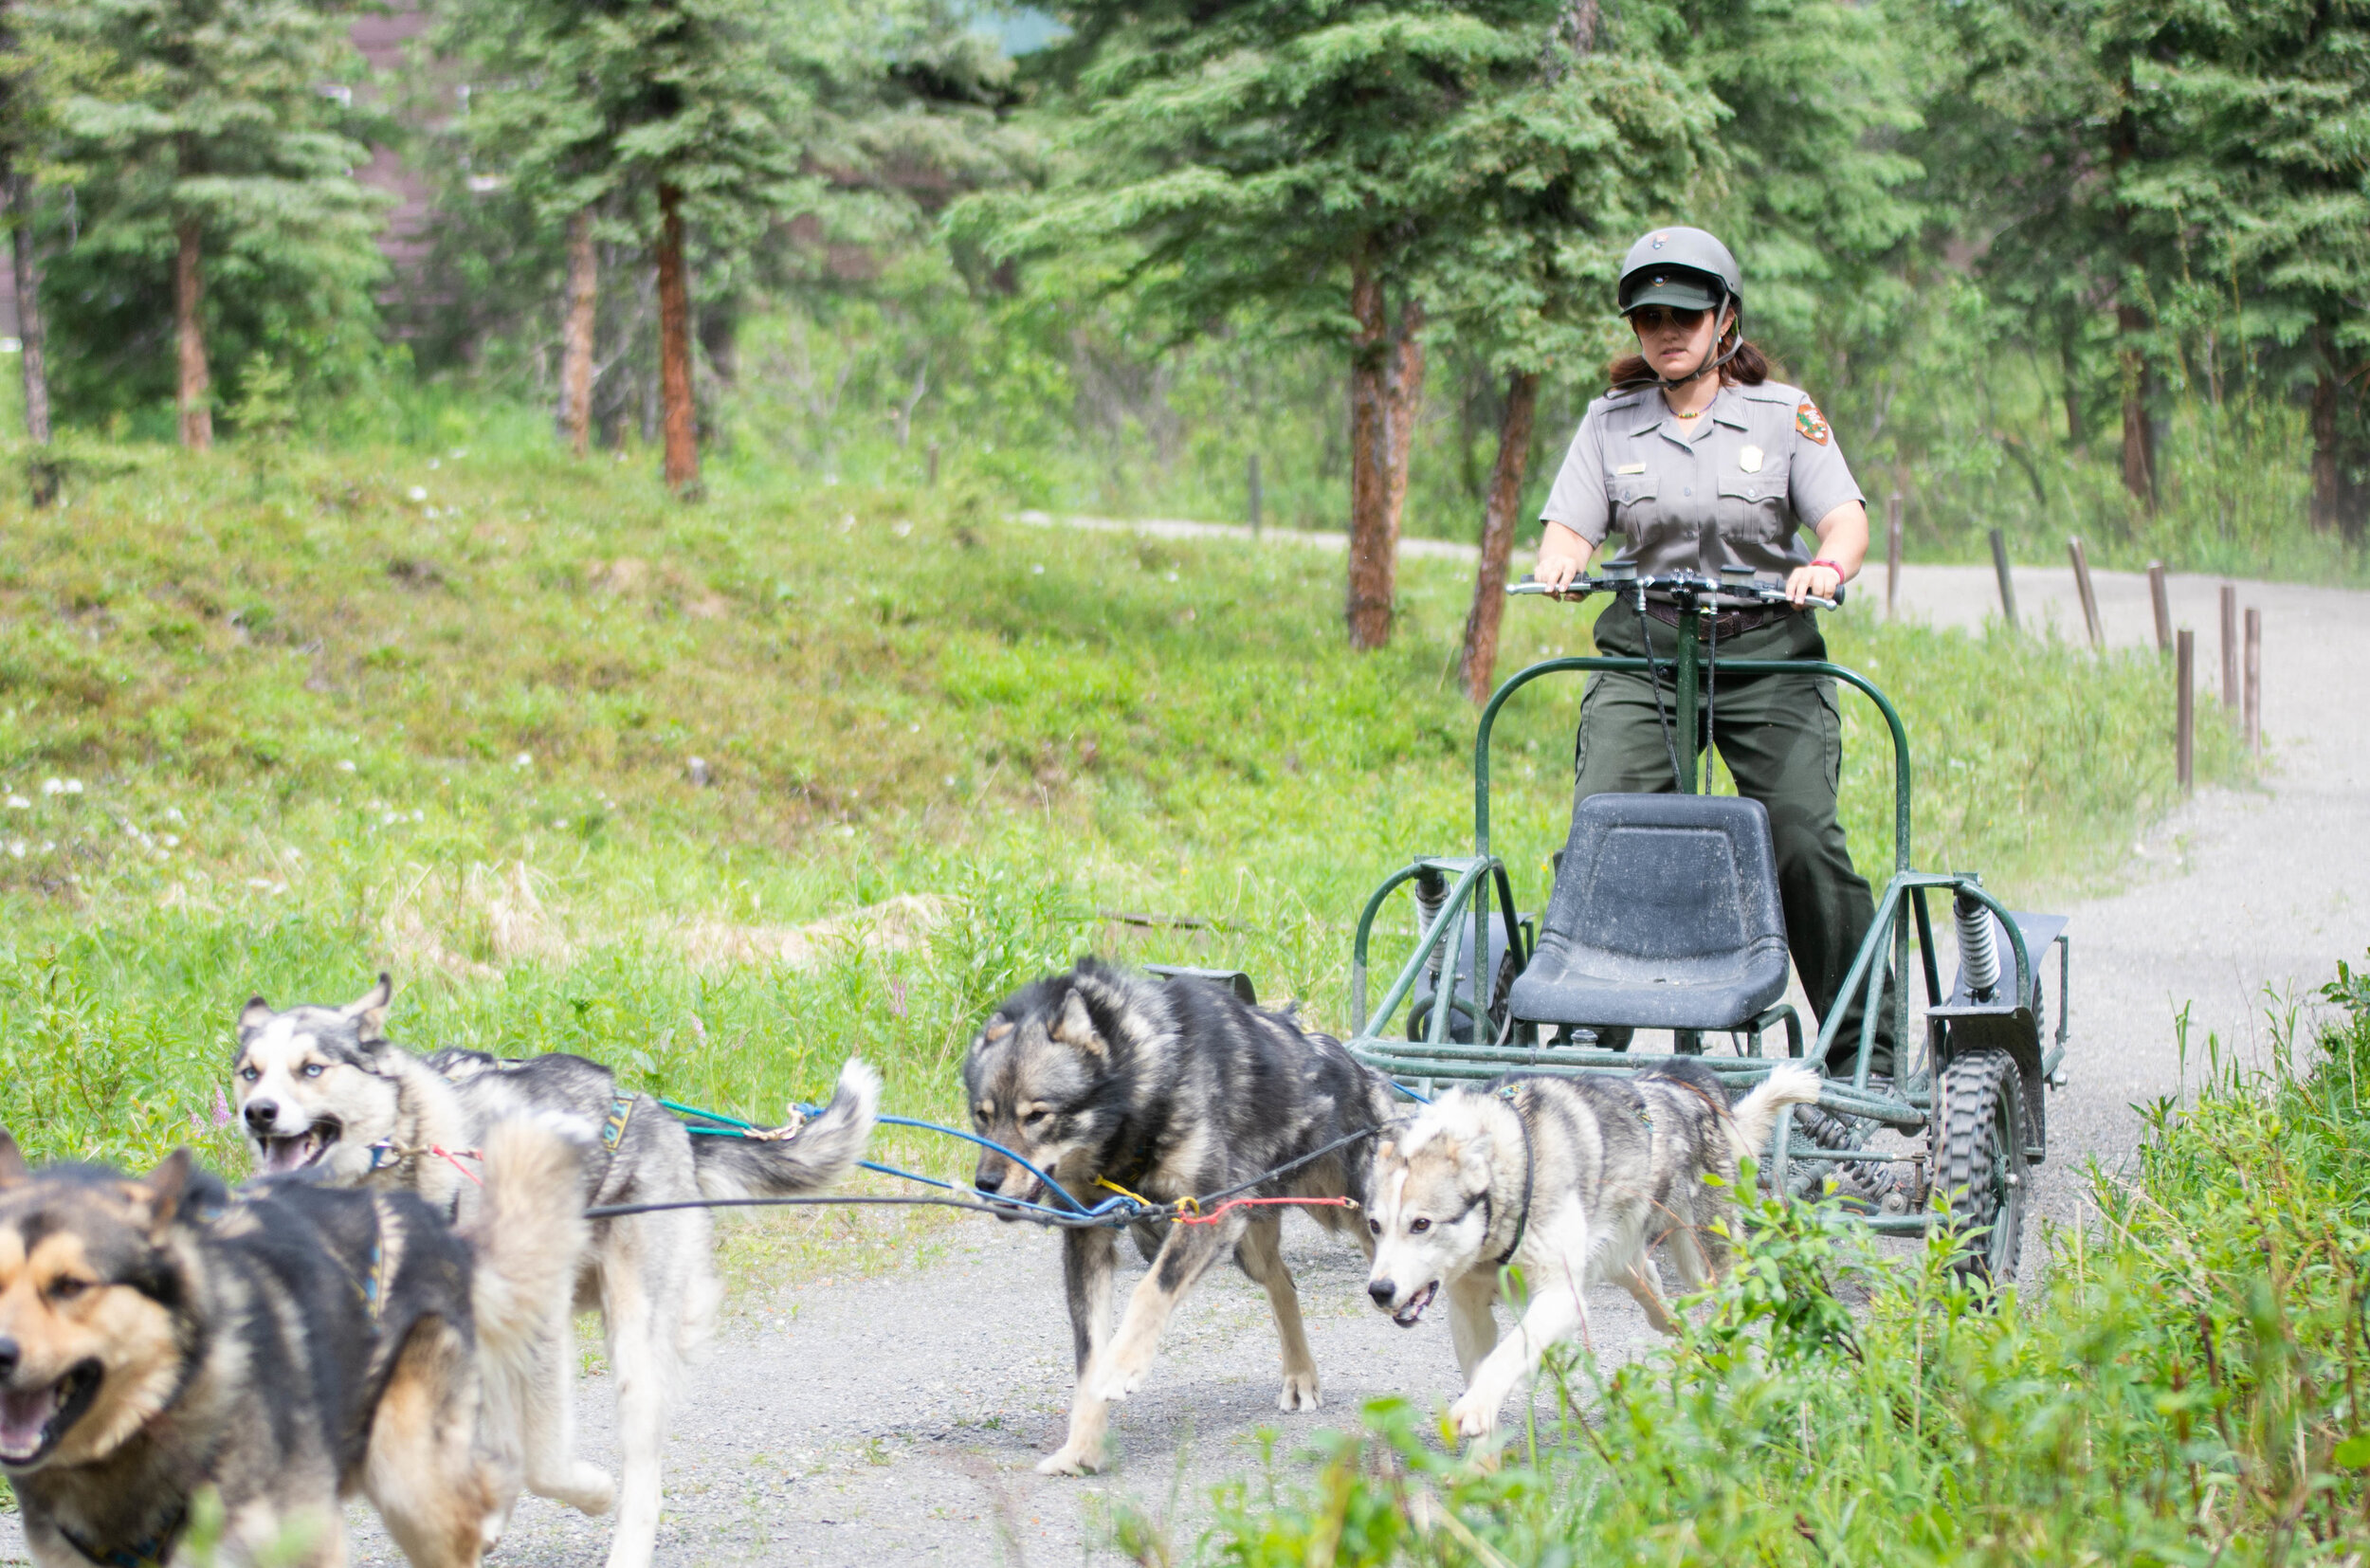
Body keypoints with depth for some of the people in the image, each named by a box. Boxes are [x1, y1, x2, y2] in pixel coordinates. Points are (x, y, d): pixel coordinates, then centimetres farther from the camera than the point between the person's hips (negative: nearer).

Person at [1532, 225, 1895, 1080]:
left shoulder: (1785, 414, 4)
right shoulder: (1611, 422, 10)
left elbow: (1846, 519, -5)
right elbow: (1572, 524, 3)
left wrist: (1826, 566, -28)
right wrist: (1558, 558, -21)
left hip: (1768, 654, -2)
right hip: (1644, 650, 2)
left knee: (1804, 836, -14)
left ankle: (1864, 1050, -5)